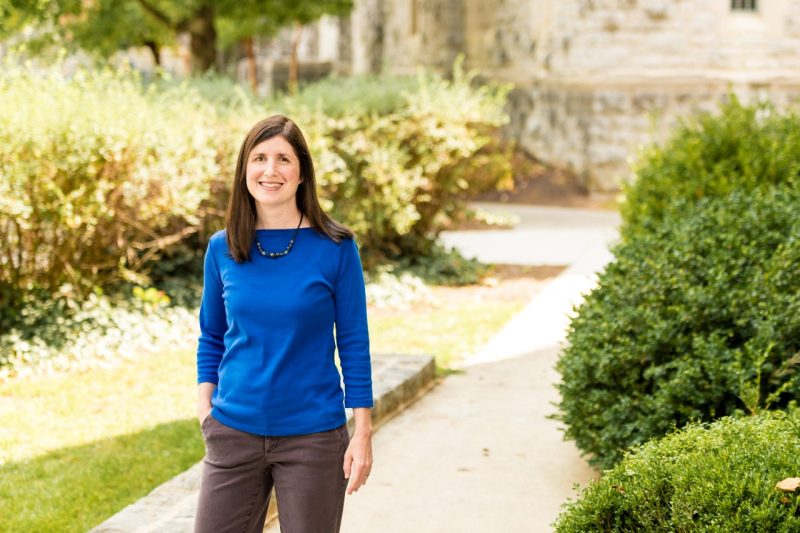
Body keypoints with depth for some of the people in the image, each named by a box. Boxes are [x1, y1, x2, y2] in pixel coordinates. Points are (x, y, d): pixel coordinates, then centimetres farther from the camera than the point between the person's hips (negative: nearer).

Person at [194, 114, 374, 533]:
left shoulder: (335, 247, -7)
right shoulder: (222, 248, 2)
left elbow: (354, 341, -3)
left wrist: (362, 433, -5)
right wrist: (205, 403, 0)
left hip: (313, 436, -2)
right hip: (234, 434, 3)